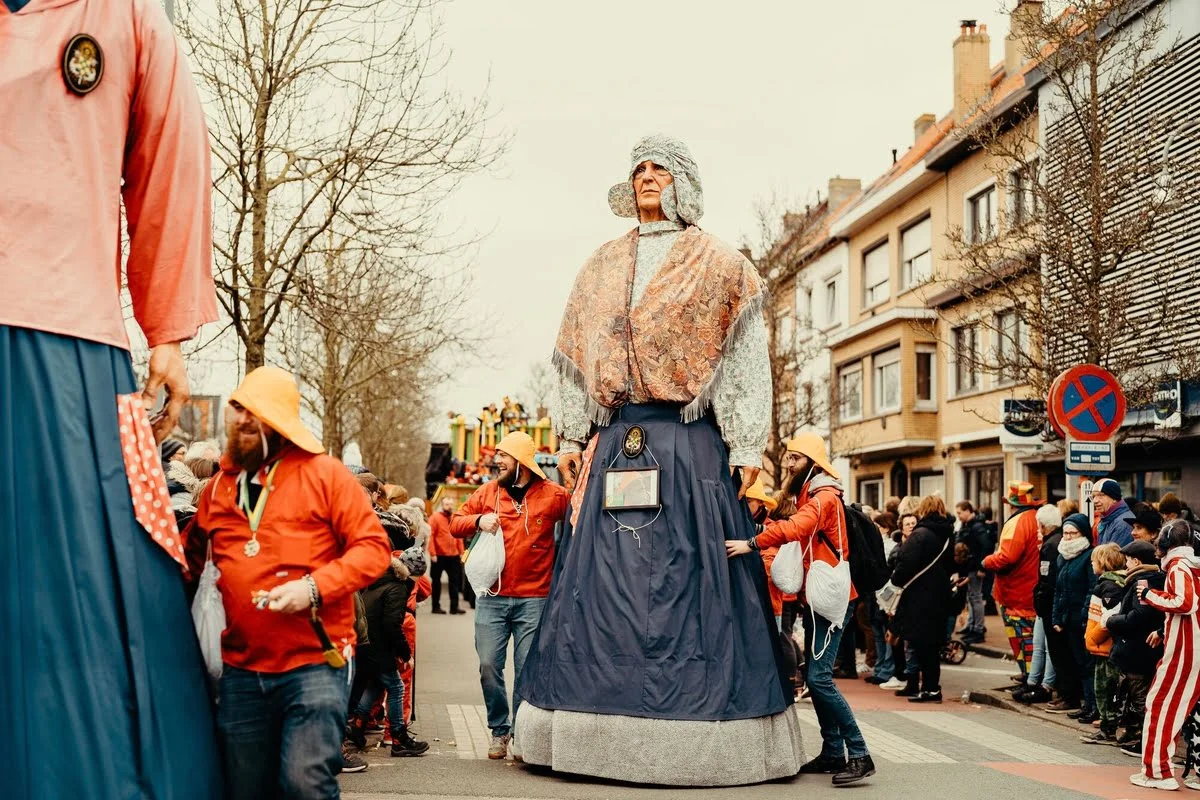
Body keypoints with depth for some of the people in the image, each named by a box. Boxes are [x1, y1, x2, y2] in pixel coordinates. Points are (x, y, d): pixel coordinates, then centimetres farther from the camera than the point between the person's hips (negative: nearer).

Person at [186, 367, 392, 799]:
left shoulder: (323, 472, -3)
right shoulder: (219, 486, 13)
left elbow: (373, 546, -7)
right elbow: (191, 553, 29)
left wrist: (315, 587, -19)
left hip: (314, 662, -5)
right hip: (242, 670, 5)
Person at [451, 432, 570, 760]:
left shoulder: (552, 495, 0)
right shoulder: (487, 492, 8)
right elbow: (455, 523, 12)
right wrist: (478, 520, -7)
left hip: (533, 599, -2)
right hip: (492, 598, 2)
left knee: (527, 669, 1)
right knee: (489, 665, -1)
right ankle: (499, 730, 15)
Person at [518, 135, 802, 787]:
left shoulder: (718, 264, 9)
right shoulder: (601, 268, 20)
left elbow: (746, 358, 2)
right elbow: (575, 360, 19)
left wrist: (747, 447, -7)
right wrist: (570, 435, 9)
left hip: (691, 441, -4)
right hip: (614, 439, 4)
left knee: (691, 574, -7)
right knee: (605, 578, -1)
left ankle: (701, 732, -1)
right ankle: (611, 729, 4)